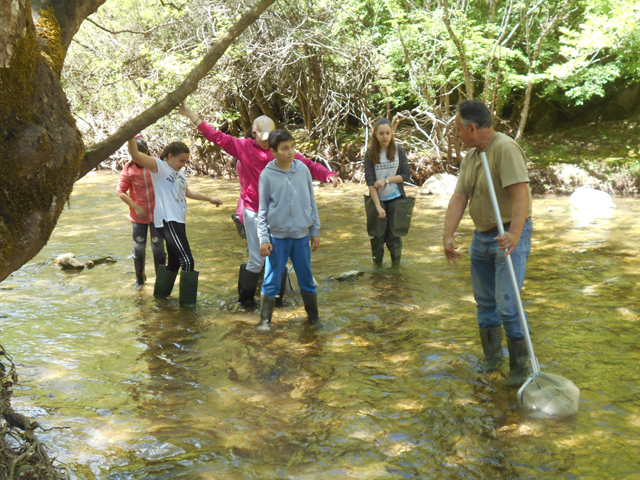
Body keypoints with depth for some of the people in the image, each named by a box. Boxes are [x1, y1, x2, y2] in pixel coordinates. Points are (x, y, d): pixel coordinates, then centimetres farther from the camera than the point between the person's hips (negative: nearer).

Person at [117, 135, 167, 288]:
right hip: (138, 216, 1)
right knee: (139, 248, 13)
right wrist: (136, 207, -12)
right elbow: (121, 191, -4)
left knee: (158, 248, 4)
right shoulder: (129, 169, -7)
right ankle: (140, 278, 33)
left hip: (157, 214, -1)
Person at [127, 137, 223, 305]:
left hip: (178, 221, 9)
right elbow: (135, 155, -21)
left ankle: (161, 293, 31)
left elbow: (187, 192, 34)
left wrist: (210, 199, 38)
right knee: (187, 261, -12)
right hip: (167, 221, -9)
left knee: (175, 262, 15)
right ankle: (188, 302, -4)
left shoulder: (180, 173, 18)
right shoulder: (159, 166, -6)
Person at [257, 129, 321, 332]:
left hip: (301, 235, 2)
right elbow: (263, 210, -2)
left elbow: (311, 202, 8)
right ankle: (265, 320, 16)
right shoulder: (267, 175, -6)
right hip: (277, 236, -2)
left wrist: (315, 231, 9)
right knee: (271, 282, 2)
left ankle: (314, 317, 26)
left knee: (307, 280, 12)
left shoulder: (303, 169, 0)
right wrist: (263, 238, -6)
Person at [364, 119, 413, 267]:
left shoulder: (399, 151, -2)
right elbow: (370, 181, -9)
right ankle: (377, 266, 20)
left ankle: (396, 265, 17)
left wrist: (386, 179, -15)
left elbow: (406, 176, -3)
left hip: (396, 199, 0)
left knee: (394, 235, 4)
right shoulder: (370, 154, -5)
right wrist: (378, 206, -16)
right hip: (377, 199, 0)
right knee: (377, 236, 6)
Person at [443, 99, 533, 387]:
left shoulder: (506, 149, -19)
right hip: (481, 236, 8)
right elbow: (459, 197, 4)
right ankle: (492, 355, 32)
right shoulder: (470, 156, 9)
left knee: (507, 304, -11)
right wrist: (448, 235, -7)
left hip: (509, 237, -8)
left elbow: (521, 194, -29)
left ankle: (520, 367, 3)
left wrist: (514, 233, -40)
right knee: (484, 301, 15)